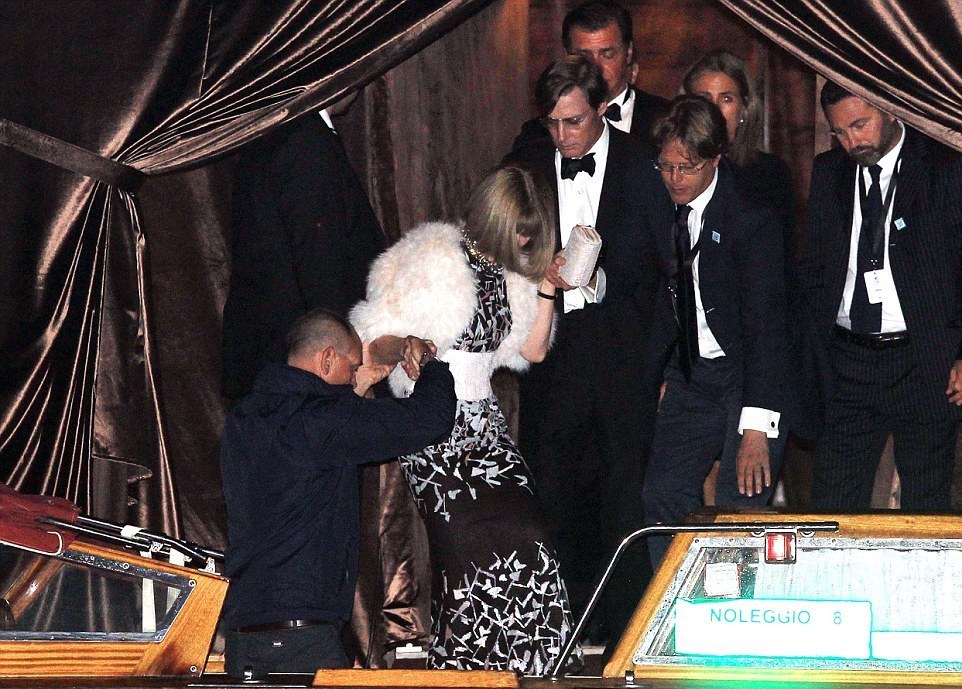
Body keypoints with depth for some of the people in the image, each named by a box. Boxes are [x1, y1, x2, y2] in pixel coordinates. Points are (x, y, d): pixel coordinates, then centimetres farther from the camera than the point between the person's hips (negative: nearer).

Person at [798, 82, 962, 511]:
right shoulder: (829, 172, 10)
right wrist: (815, 355, 6)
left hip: (927, 365, -4)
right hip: (847, 367, 4)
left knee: (926, 510, 4)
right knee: (831, 511, 1)